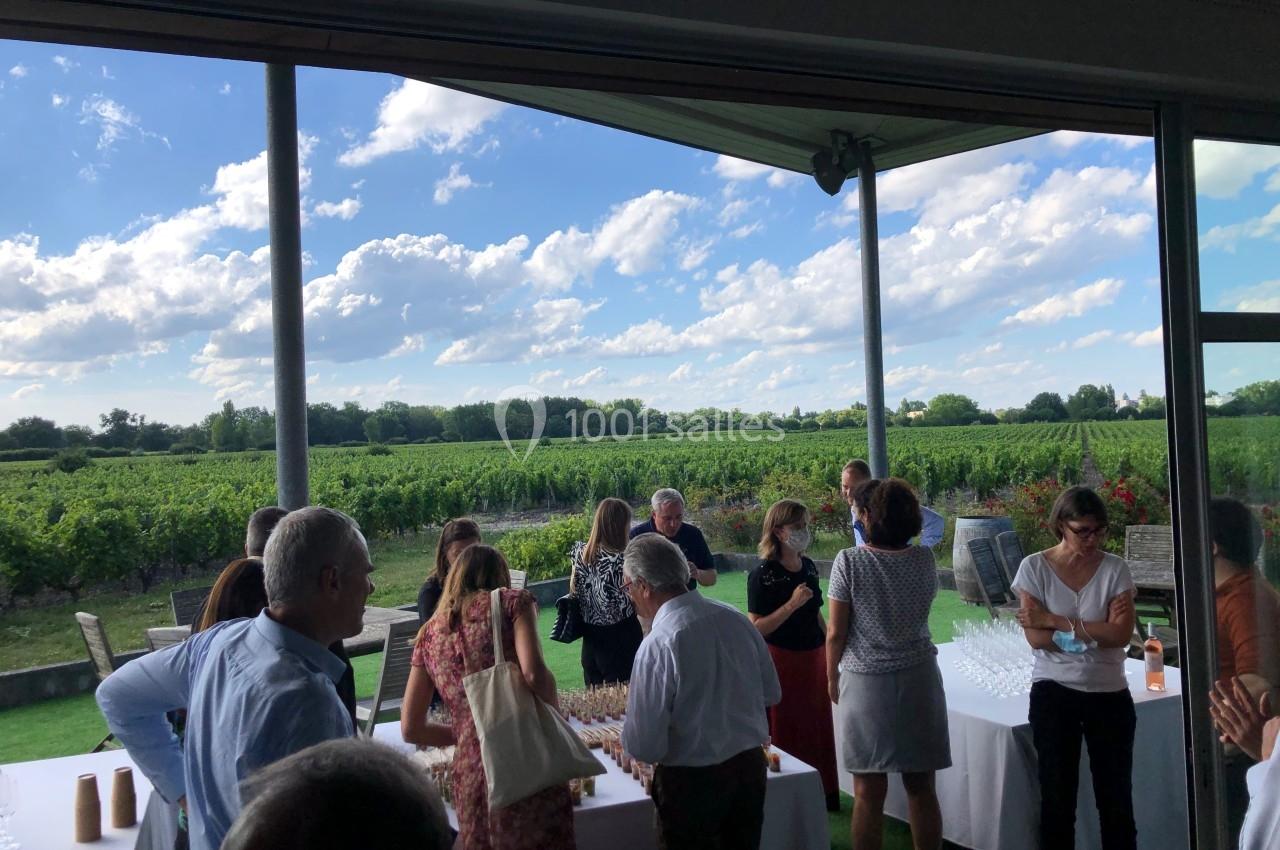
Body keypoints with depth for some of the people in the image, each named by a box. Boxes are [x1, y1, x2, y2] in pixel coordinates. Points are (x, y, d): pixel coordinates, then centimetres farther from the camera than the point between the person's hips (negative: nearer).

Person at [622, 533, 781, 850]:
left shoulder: (658, 645, -23)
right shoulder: (736, 619, -7)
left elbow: (644, 747, -20)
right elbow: (772, 694, 7)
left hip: (692, 782, -5)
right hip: (752, 766, 5)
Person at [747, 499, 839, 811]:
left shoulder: (809, 567, 6)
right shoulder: (762, 575, -15)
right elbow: (757, 629, -20)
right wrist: (792, 604, -26)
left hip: (814, 657, 6)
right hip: (782, 660, -6)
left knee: (818, 727, 14)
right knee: (785, 733, 3)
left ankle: (823, 794, 29)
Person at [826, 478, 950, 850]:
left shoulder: (849, 561, -12)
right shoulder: (924, 559, -2)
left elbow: (836, 632, -9)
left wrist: (831, 676, 6)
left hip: (865, 681, -3)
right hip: (918, 679, 3)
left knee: (869, 791, 5)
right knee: (921, 787, 12)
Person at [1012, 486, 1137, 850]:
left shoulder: (1115, 568, -3)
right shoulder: (1034, 567, -6)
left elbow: (1121, 633, -14)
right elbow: (1036, 637, -11)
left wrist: (1055, 621, -16)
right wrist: (1095, 631, -14)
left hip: (1109, 693, 1)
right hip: (1054, 692, -1)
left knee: (1116, 795, 9)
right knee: (1057, 795, 10)